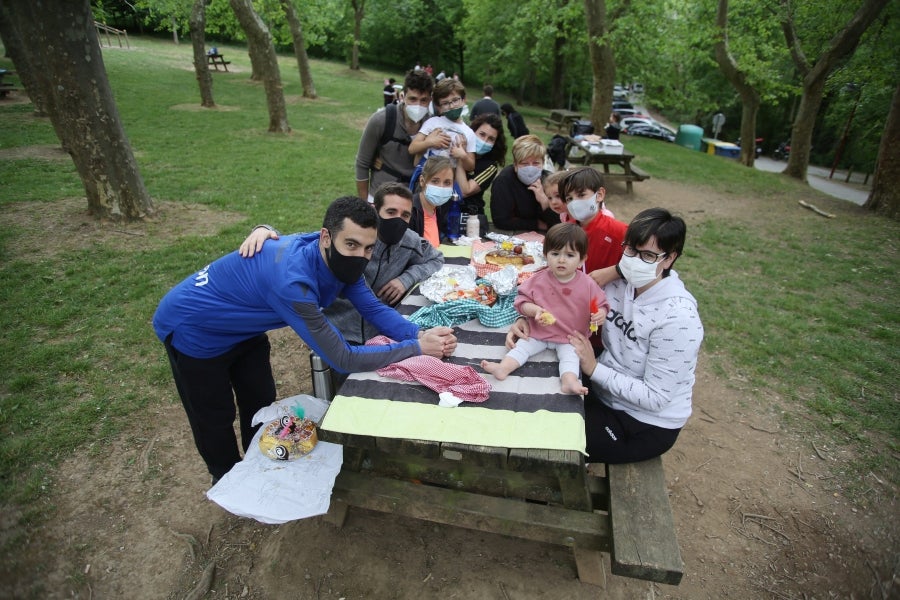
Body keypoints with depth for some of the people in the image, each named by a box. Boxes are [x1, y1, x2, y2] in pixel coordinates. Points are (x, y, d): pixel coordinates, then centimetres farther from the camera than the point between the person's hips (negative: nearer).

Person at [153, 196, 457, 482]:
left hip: (242, 330, 7)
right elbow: (342, 359, -38)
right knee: (216, 419, 12)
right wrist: (417, 348, -34)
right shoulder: (291, 280, -43)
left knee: (261, 404, 17)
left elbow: (374, 308, -11)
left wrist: (420, 334, -29)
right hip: (192, 331, -7)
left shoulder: (338, 259, -19)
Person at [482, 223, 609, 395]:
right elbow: (522, 300, -4)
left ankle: (569, 381, -38)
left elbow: (601, 305, 0)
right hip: (539, 332, 2)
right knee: (522, 347, -13)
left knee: (570, 354, -23)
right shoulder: (538, 279, -6)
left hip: (570, 338, -1)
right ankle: (503, 368, -25)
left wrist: (600, 315, -24)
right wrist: (536, 310, -24)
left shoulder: (587, 284, -8)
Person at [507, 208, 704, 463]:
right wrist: (528, 320, -14)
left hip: (647, 424, -6)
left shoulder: (677, 317, -27)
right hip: (606, 392, 6)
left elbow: (655, 397, -23)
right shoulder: (621, 282, -8)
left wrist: (594, 369, -22)